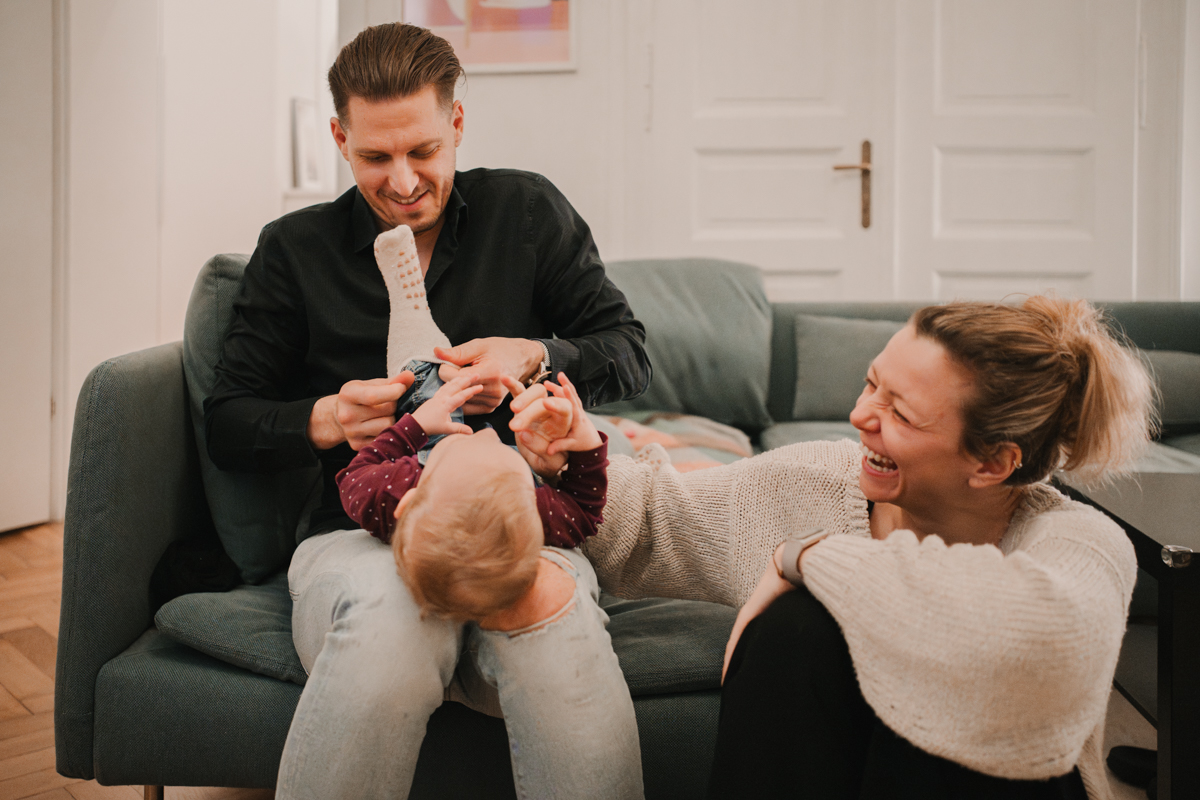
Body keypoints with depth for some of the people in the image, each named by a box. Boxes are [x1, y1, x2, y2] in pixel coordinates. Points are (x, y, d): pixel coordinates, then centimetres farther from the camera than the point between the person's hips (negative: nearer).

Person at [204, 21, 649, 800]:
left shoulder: (528, 211, 14)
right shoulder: (295, 249, 14)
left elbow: (631, 356, 13)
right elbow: (228, 426, 12)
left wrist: (535, 356, -8)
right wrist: (324, 420, -9)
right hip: (363, 529, 1)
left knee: (565, 658, -39)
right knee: (386, 634, -39)